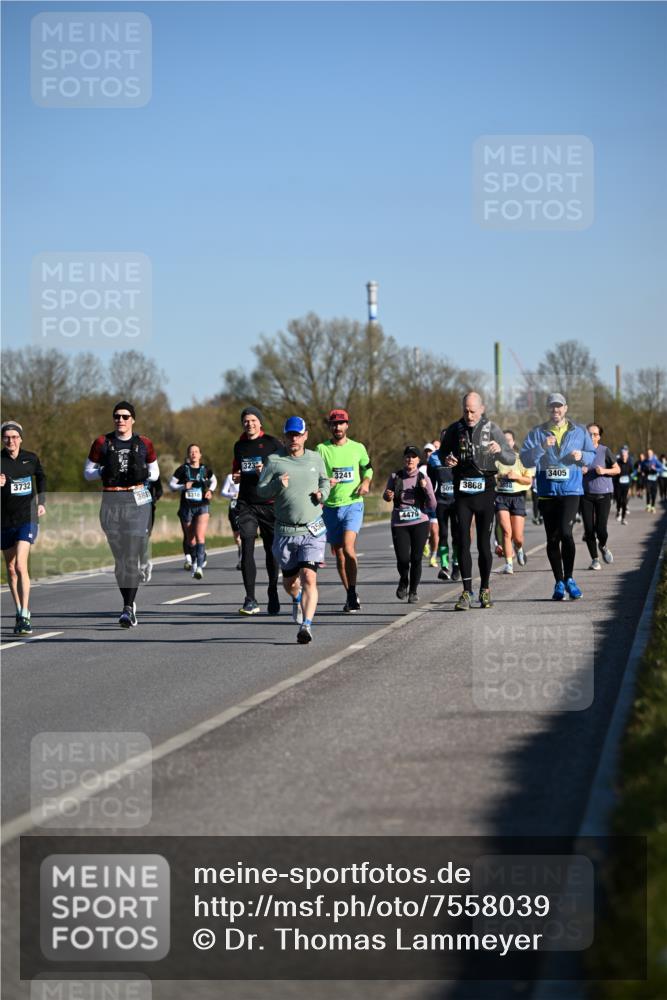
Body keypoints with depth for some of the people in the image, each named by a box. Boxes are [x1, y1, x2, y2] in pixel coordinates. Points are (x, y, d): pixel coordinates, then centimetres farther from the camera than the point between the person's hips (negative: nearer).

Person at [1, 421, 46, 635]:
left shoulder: (31, 458, 1)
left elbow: (41, 478, 21)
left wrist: (41, 502, 15)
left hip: (27, 519, -2)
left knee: (20, 566, -17)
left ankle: (25, 616, -18)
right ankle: (19, 612, 28)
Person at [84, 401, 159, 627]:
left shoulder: (144, 444, 5)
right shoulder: (102, 443, 5)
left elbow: (155, 473, 16)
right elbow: (87, 473, 10)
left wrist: (144, 474, -6)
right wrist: (104, 471, -9)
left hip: (138, 501, -2)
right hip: (111, 502, 2)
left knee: (132, 556, -11)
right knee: (119, 557, 8)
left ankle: (128, 609, -14)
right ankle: (129, 603, 23)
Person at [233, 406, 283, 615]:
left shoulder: (272, 443, 0)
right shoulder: (239, 445, 14)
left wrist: (268, 472, -17)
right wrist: (235, 477, 7)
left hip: (270, 504, -3)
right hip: (246, 504, 3)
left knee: (272, 550, 5)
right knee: (247, 548, -9)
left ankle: (273, 597, 19)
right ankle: (250, 600, -10)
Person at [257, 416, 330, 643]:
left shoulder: (316, 459, 6)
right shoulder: (274, 461, -2)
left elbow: (324, 480, 23)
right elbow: (261, 490, 0)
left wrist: (322, 493, 1)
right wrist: (277, 485, -20)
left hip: (312, 530, 0)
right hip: (285, 531, 1)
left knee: (309, 578, -18)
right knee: (289, 581, 15)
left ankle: (306, 625, -21)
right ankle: (297, 599, 50)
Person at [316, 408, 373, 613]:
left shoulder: (358, 448, 5)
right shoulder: (321, 449, 2)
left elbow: (367, 468, 20)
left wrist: (366, 483, 0)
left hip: (353, 504, -2)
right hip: (330, 506, 2)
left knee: (348, 547, -21)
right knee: (339, 553, 8)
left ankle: (352, 594, -14)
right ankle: (350, 597, 19)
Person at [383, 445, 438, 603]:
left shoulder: (423, 478, 2)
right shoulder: (395, 477, 3)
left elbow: (432, 506, 0)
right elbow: (386, 496, 6)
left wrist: (426, 489, -16)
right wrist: (388, 496, -17)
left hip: (420, 523, 0)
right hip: (399, 524, 0)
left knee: (416, 559, -2)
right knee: (403, 559, -8)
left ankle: (413, 590, 18)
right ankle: (403, 581, 24)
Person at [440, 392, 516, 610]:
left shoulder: (491, 428, -3)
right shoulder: (454, 429, 2)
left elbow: (511, 459, -4)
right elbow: (443, 452, 18)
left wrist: (500, 450, -26)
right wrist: (446, 459, -6)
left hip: (485, 491, -1)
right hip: (462, 492, 1)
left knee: (484, 544, 2)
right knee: (463, 543, -5)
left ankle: (485, 590, 14)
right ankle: (467, 592, -4)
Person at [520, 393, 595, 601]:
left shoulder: (580, 432, 9)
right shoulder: (536, 433, 7)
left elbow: (592, 455, 14)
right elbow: (525, 459, -2)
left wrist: (582, 456, -7)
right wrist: (542, 448, -18)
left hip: (571, 490, -2)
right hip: (547, 491, 2)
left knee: (565, 532, -18)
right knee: (552, 538, 4)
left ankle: (569, 578, -3)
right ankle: (559, 582, 15)